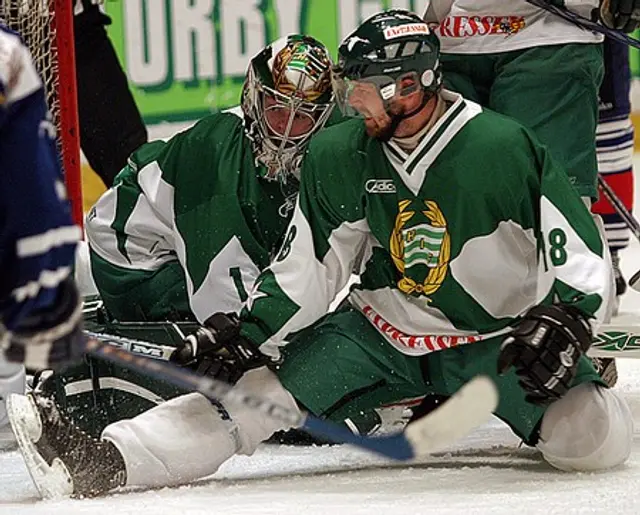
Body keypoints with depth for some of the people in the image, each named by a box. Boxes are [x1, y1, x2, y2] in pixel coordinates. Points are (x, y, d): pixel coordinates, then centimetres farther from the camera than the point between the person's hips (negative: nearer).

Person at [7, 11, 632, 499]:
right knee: (262, 385, -15)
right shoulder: (340, 159, -6)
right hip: (382, 330, 4)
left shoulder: (509, 152, -21)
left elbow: (582, 261, -17)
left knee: (594, 439, -24)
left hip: (499, 336, -3)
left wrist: (561, 324, -33)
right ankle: (107, 459, -23)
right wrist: (247, 332, -5)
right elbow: (306, 269, 4)